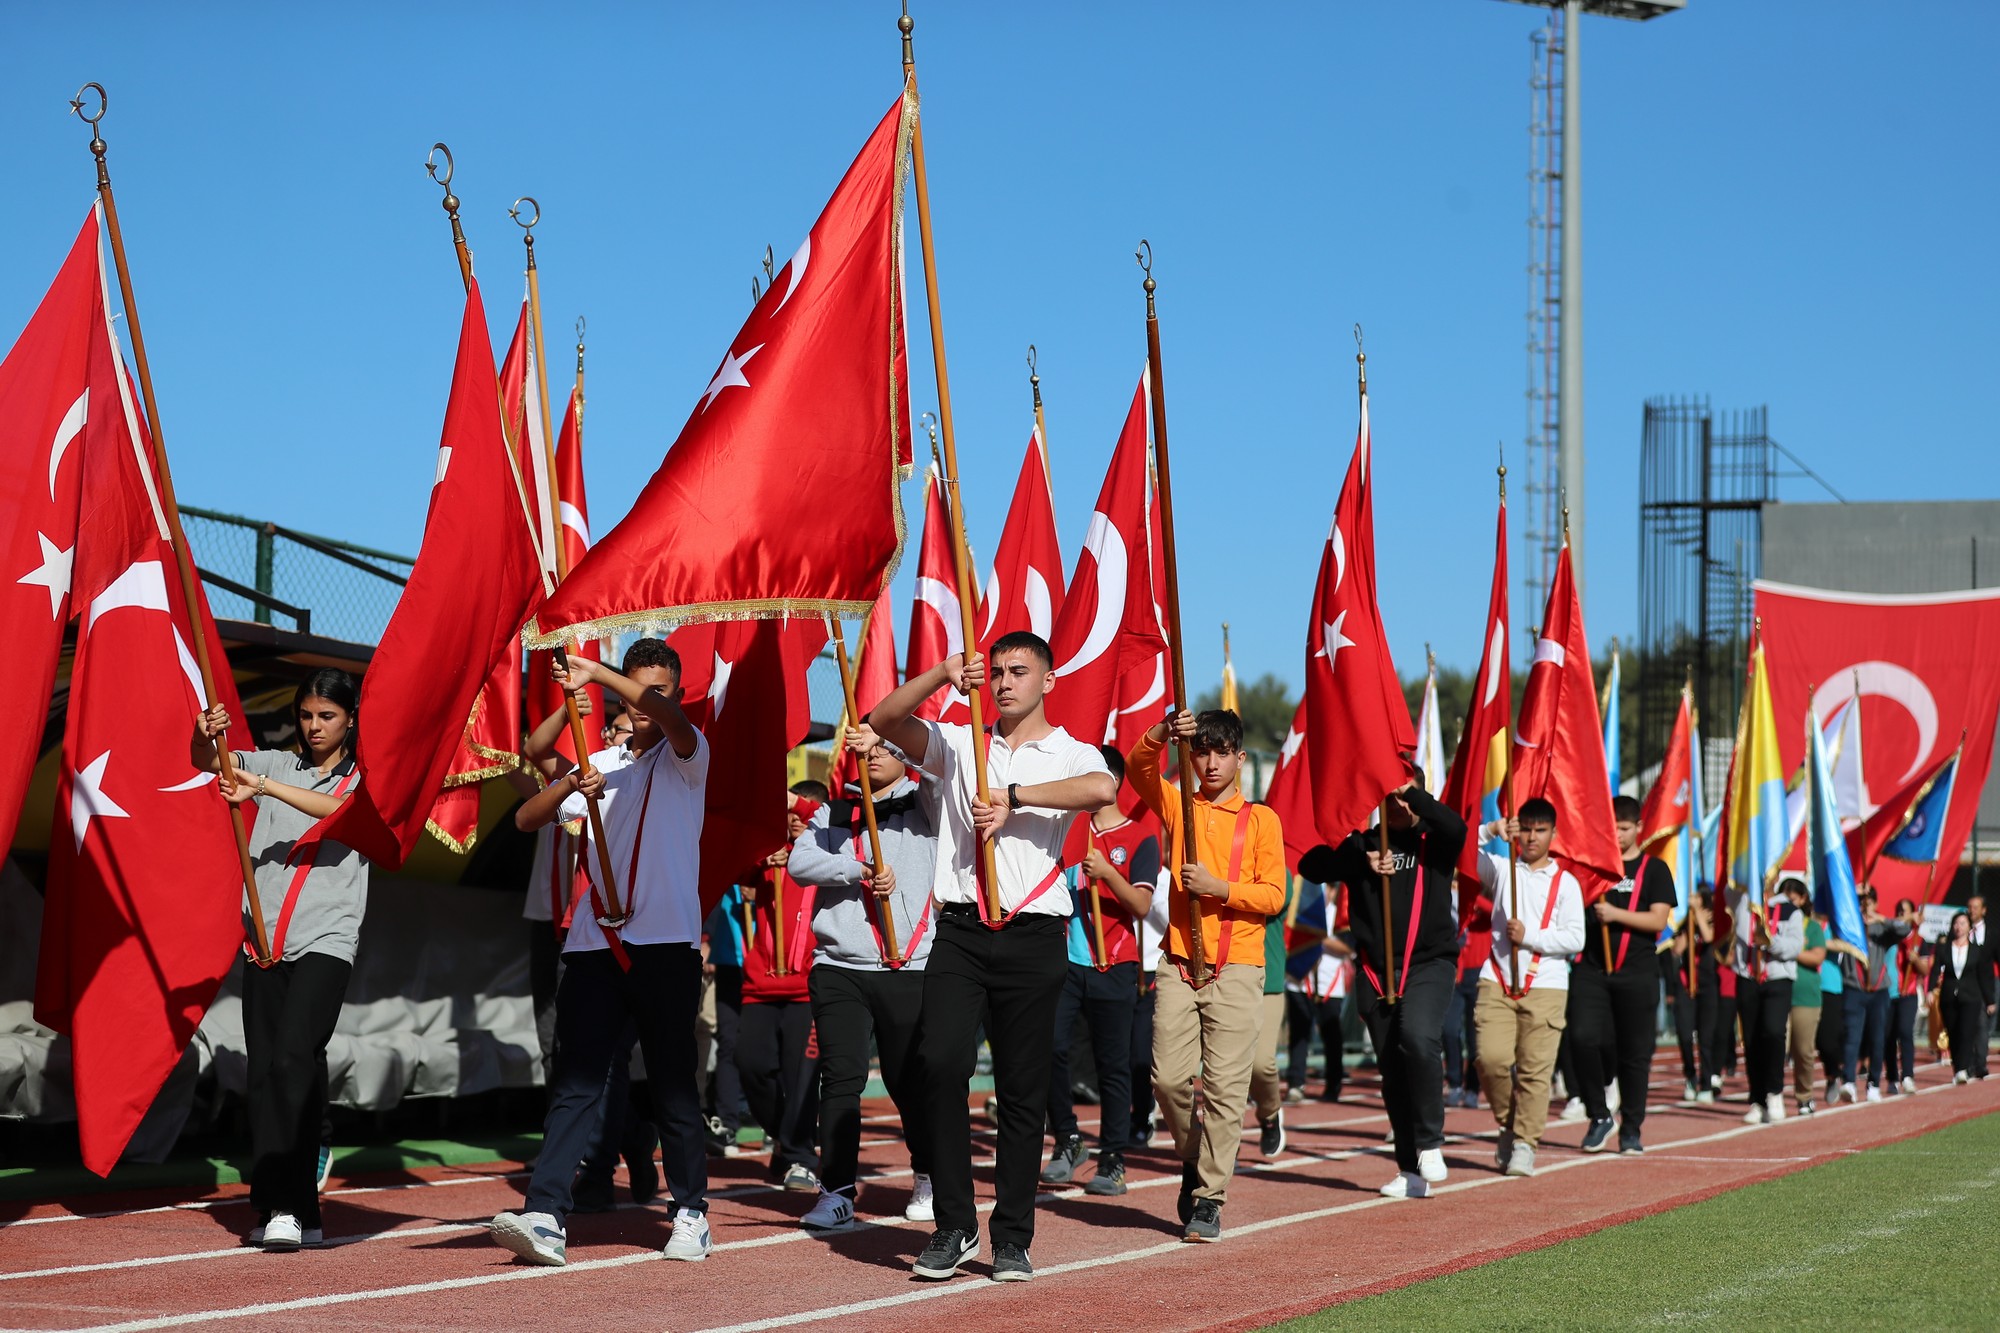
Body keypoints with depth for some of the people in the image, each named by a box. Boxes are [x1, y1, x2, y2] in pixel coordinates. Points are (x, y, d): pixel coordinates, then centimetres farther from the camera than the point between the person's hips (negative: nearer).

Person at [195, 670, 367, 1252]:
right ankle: (276, 1209, 5)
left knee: (292, 1059, -19)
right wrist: (206, 736, -17)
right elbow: (206, 763, 6)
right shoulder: (275, 765, 16)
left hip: (326, 941, -4)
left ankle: (290, 1207, -22)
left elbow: (341, 810, -15)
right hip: (266, 938, 4)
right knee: (263, 1073, 1)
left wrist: (264, 786, -24)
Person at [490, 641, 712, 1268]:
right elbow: (526, 820, 9)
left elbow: (671, 717, -20)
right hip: (596, 941, 3)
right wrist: (569, 786, -11)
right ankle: (544, 1216, -14)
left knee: (673, 1084, 3)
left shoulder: (685, 756, 5)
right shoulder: (599, 765, 18)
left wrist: (596, 673, -22)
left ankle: (691, 1213, 15)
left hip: (666, 940, -3)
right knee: (576, 1081, -5)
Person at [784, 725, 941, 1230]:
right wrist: (860, 869, -12)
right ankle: (836, 1192, -2)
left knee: (910, 1079, 6)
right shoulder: (834, 811, 16)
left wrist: (886, 734, -25)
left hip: (908, 967, -2)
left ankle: (927, 1178, 26)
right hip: (839, 966, 2)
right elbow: (799, 861, 0)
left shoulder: (926, 801, 8)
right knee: (840, 1076, -4)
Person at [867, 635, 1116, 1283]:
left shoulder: (1071, 754, 6)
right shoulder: (958, 745, 14)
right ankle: (953, 1224, -7)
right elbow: (883, 720, 1)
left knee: (1024, 1090, 2)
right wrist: (942, 675, -11)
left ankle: (1012, 1238, 11)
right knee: (941, 1061, -16)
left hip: (1033, 937, -1)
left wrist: (1013, 796, -19)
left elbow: (1103, 789, -19)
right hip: (960, 931, 1)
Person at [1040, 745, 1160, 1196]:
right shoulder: (1066, 826, 11)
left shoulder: (1140, 837, 0)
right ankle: (1067, 1140, 9)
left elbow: (1141, 905, -8)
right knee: (1050, 1049, -8)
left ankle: (1113, 1160, 7)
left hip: (1114, 966, -3)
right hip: (1064, 959, 3)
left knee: (1113, 1064, 0)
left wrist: (1107, 872, -21)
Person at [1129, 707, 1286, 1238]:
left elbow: (1274, 895, 0)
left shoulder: (1260, 819, 6)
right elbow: (1138, 766, -6)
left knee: (1225, 1085, -6)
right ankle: (1194, 1158, 24)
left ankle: (1208, 1199, 0)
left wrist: (1217, 887, -13)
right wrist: (1163, 732, -25)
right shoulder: (1177, 806, 12)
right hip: (1179, 965, 2)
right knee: (1168, 1078, -3)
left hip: (1236, 969, -2)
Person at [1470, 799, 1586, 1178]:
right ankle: (1508, 1123, 13)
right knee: (1491, 1058, -11)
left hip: (1545, 987, -1)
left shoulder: (1565, 883, 7)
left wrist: (1529, 936, -11)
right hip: (1497, 983, 1)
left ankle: (1525, 1143, -1)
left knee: (1535, 1069, -7)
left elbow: (1575, 938, -1)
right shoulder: (1500, 870, 12)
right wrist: (1491, 830, -9)